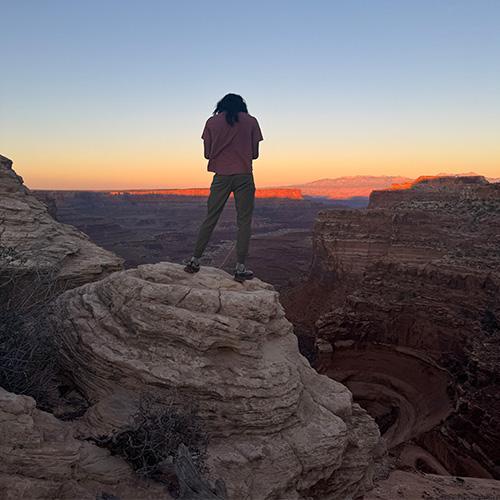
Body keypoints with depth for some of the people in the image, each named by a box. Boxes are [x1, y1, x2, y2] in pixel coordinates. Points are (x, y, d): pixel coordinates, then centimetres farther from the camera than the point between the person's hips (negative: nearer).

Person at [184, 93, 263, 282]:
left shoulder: (212, 122, 8)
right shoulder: (251, 121, 6)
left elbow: (207, 154, 7)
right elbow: (255, 154, 6)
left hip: (221, 176, 2)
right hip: (244, 176, -1)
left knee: (210, 219, 9)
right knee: (244, 222, 3)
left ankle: (195, 261, 12)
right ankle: (240, 268, 1)